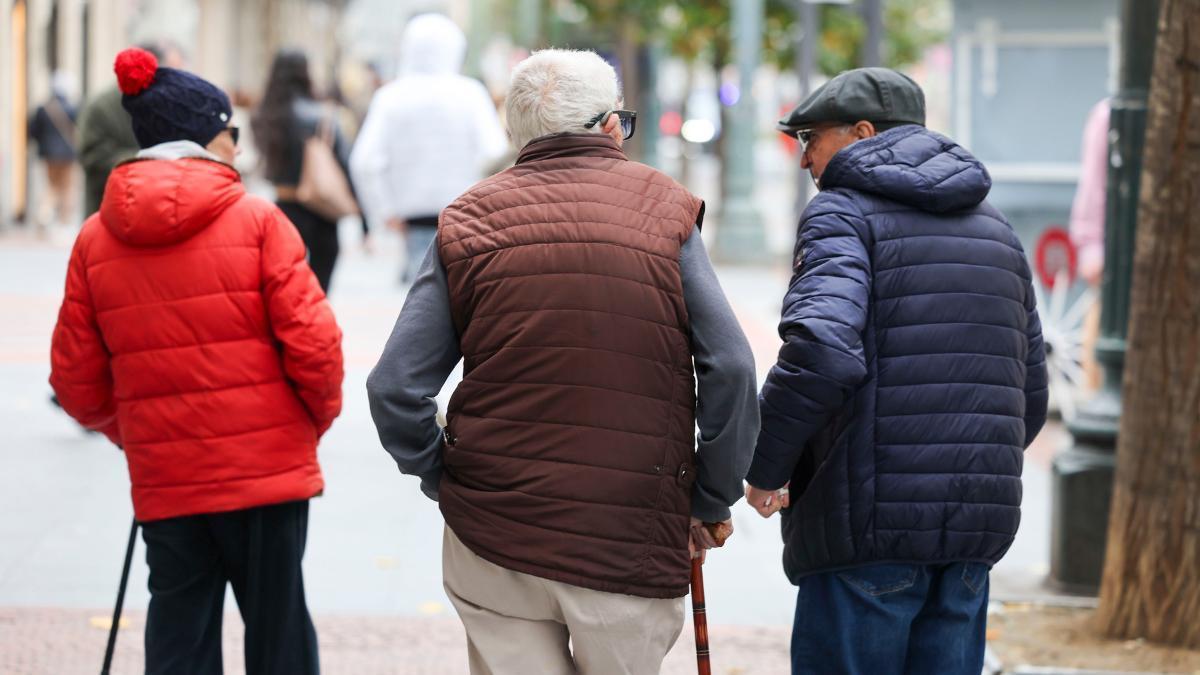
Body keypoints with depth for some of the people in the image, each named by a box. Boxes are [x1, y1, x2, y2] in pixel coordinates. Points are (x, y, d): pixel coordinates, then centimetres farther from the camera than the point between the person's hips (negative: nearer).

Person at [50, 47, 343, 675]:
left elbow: (75, 380, 3)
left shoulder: (95, 238, 2)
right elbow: (311, 342, -12)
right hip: (266, 469, -3)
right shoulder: (256, 221, -8)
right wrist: (319, 415, 7)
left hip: (162, 482, 3)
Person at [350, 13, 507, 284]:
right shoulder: (470, 93, -4)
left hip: (416, 218, 1)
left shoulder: (390, 96, 1)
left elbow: (365, 162, -6)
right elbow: (494, 154, -13)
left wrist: (386, 213, 3)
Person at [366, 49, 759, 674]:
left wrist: (442, 481, 13)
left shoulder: (467, 221, 4)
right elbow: (731, 370, -6)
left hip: (490, 541, 2)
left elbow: (395, 385, -2)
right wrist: (711, 505, 5)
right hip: (634, 545, -1)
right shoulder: (664, 211, 1)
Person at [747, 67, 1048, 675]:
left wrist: (764, 467, -10)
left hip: (867, 531, -7)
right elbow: (1030, 392, 20)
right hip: (976, 531, 7)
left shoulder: (845, 212, -4)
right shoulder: (994, 228, 19)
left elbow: (820, 354, -22)